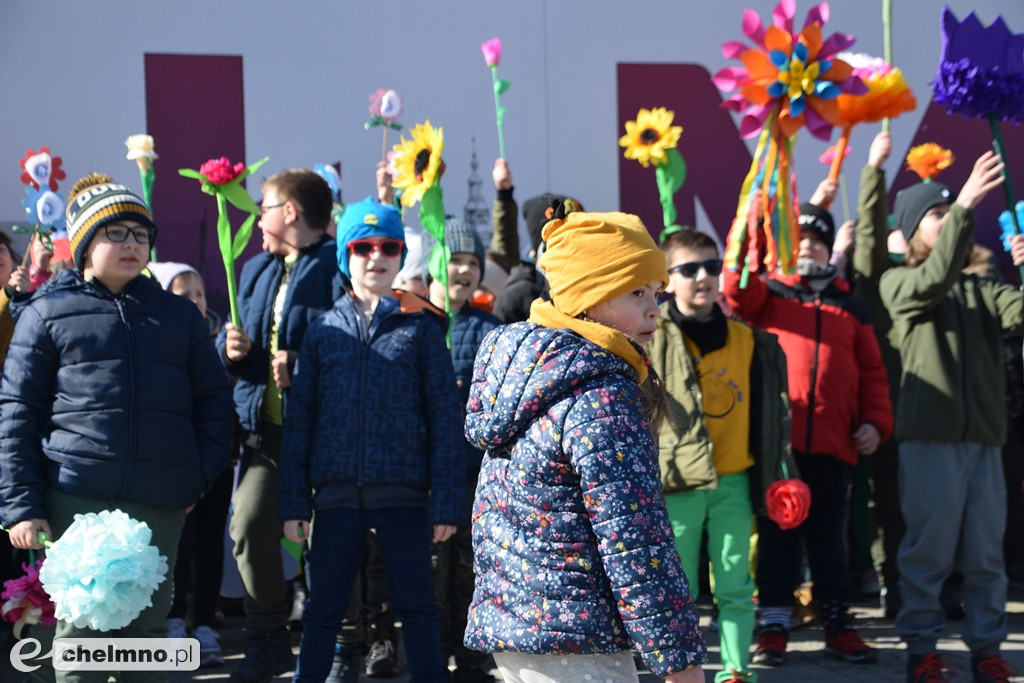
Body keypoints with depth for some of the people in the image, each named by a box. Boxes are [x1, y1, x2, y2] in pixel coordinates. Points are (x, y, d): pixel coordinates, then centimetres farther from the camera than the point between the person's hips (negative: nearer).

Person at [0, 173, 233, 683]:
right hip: (77, 496, -3)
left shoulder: (178, 315, 16)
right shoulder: (48, 313, 6)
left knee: (147, 622, 7)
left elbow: (214, 398, 18)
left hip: (161, 502, 3)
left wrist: (203, 474, 4)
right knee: (82, 624, -5)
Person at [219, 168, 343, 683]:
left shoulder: (336, 268, -8)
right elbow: (230, 344, 22)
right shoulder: (256, 271, 19)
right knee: (250, 528, -1)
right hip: (265, 426, 7)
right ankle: (267, 641, 13)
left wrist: (302, 366, -23)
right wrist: (230, 347, 1)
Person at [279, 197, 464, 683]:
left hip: (404, 494, -2)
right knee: (323, 608, 8)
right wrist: (293, 501, 2)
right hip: (338, 492, 2)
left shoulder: (420, 327, 4)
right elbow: (299, 419, 8)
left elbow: (443, 417, 1)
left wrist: (446, 502, -6)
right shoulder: (323, 331, 10)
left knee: (416, 606, 5)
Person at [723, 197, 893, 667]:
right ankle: (775, 625, 10)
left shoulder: (850, 306, 17)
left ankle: (836, 626, 16)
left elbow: (871, 371, 14)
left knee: (829, 538, 8)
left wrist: (875, 420, 1)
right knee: (777, 534, 3)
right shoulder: (767, 292, 9)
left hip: (832, 443, 2)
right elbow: (737, 289, -14)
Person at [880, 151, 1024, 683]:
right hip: (929, 437, -4)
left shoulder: (981, 290, 15)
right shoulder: (899, 283, 4)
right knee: (928, 550, -2)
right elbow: (934, 280, -18)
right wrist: (965, 206, -26)